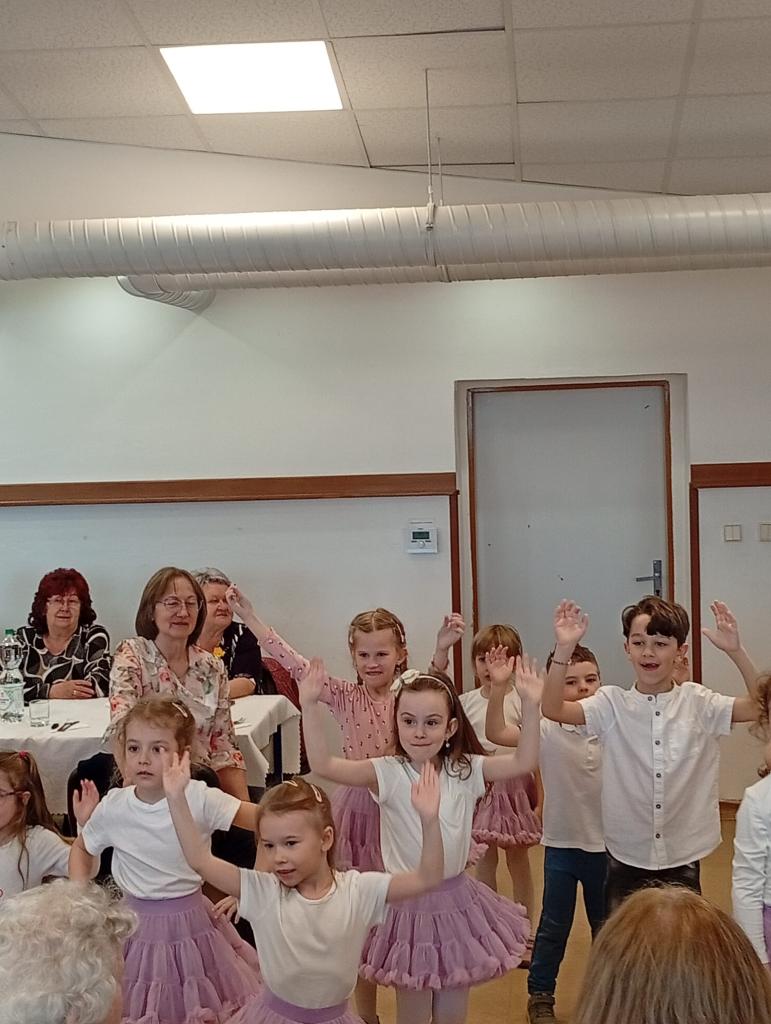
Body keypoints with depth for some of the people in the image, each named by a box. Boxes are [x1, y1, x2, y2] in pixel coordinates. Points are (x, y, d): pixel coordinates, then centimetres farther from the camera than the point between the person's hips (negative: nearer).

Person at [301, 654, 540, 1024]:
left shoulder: (465, 771, -3)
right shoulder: (388, 774, -13)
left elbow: (523, 762, -9)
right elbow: (323, 765, -24)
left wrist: (529, 706, -20)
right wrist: (310, 705, -32)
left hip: (458, 900, 3)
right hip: (410, 903, -3)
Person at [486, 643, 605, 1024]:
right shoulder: (547, 730, -13)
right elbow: (496, 734, -23)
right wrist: (498, 689, -37)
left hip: (605, 845, 1)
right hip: (561, 845, -1)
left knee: (605, 924, 19)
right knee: (553, 926, 13)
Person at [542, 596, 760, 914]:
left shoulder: (697, 702, -3)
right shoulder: (613, 703, -5)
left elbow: (761, 706, -11)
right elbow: (553, 708, -16)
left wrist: (735, 651, -22)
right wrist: (564, 649, -27)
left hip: (682, 857, 0)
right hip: (626, 856, 0)